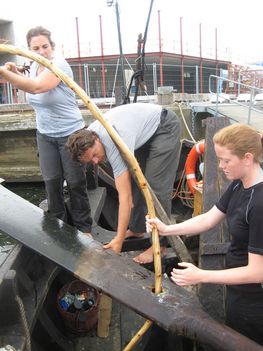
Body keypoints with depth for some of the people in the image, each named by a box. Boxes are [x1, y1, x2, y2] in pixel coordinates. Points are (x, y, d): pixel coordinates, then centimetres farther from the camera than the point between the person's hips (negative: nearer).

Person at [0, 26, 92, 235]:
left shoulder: (59, 65, -21)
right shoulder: (34, 66, 3)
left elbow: (36, 87, -40)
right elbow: (30, 87, 20)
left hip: (70, 134, -6)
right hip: (45, 135, 6)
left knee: (75, 183, 1)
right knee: (51, 182, 6)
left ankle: (84, 228, 16)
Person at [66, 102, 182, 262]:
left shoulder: (113, 144, -36)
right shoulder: (87, 135, -13)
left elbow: (125, 197, -36)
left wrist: (119, 240, -33)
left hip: (165, 126, -9)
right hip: (146, 129, 9)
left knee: (156, 185, -15)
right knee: (134, 180, 7)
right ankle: (137, 228, 19)